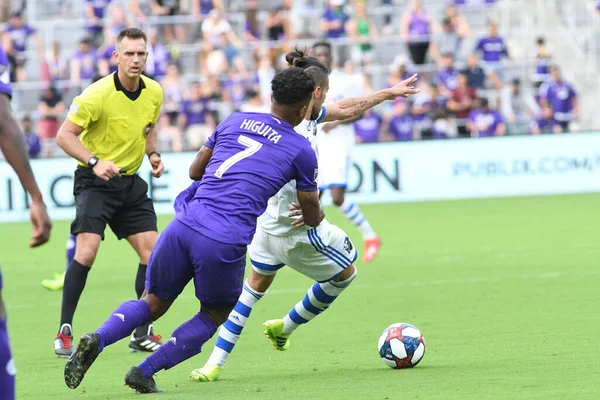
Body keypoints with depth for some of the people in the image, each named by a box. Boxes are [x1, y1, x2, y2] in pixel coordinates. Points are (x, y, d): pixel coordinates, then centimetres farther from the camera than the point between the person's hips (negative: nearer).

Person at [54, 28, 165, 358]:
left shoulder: (154, 92, 1)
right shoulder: (97, 95, -19)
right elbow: (64, 135, -17)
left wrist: (153, 154, 2)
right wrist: (95, 162, -29)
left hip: (130, 182, 6)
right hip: (95, 181, -6)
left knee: (153, 251, -1)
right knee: (86, 252, -19)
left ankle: (142, 334, 11)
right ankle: (64, 332, -10)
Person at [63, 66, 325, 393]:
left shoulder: (235, 121, 17)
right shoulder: (302, 150, 7)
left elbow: (195, 170, 27)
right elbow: (312, 215, 20)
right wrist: (317, 216, 44)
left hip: (186, 223, 3)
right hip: (226, 243, -3)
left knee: (153, 303, 21)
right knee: (214, 316, 22)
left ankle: (97, 339, -8)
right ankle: (145, 372, 7)